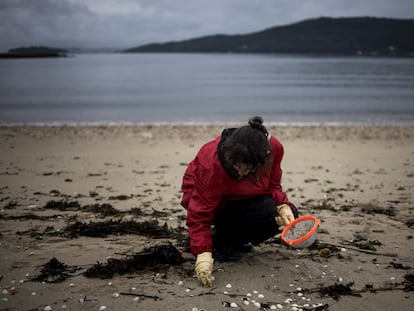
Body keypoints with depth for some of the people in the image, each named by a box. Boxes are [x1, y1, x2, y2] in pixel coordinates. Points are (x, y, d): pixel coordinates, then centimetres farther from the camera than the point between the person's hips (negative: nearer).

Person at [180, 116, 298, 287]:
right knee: (266, 210, -30)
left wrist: (283, 206, -27)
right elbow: (200, 214, -33)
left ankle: (236, 239, 4)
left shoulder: (274, 148, -24)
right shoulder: (211, 164, -37)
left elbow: (272, 185, -7)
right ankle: (219, 240, -8)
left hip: (243, 198, 6)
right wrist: (203, 254, -41)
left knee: (288, 216, -13)